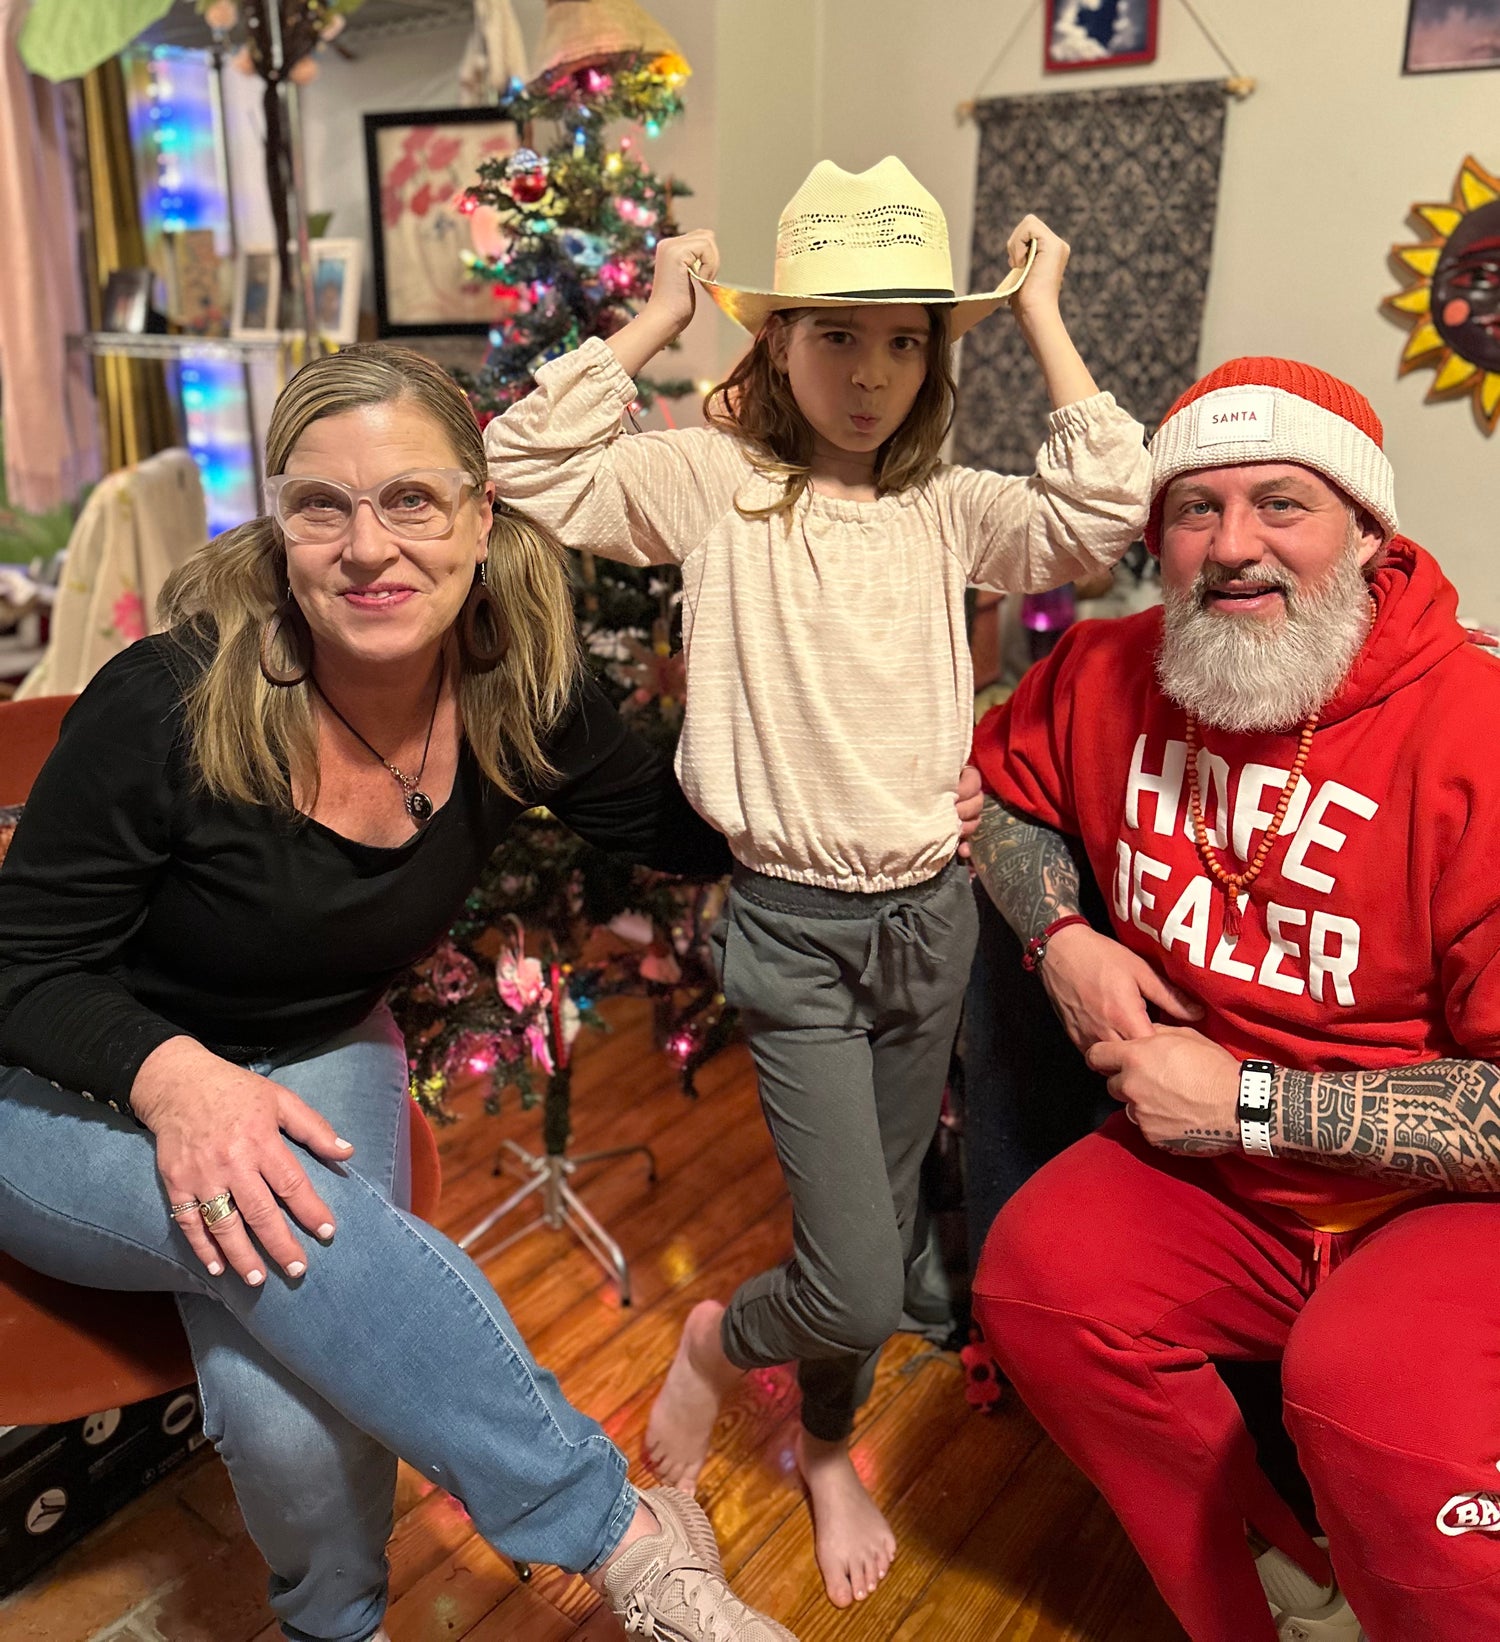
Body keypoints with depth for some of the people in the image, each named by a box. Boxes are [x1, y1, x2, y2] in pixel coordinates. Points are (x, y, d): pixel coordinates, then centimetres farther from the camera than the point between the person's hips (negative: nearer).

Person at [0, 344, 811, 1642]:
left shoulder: (515, 696, -14)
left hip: (318, 1059, 3)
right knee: (289, 1229, -36)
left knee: (293, 1422, -24)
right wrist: (173, 1076, -34)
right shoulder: (172, 704, -26)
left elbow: (688, 831, -2)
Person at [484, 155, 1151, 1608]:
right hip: (795, 930, -4)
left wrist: (1044, 326, -2)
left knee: (881, 1230, 19)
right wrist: (653, 323, -7)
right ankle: (718, 1340, 30)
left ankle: (827, 1446, 47)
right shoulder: (715, 481, -2)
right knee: (859, 1290, -6)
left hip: (931, 915, 4)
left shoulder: (947, 508, 6)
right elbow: (527, 468, -11)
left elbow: (1108, 512, -8)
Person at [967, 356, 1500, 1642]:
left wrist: (1246, 1100, -19)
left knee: (1369, 1390, -33)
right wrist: (1062, 936, -1)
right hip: (1206, 1179, 5)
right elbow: (1000, 791, 18)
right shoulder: (1105, 675, -2)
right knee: (1039, 1278, -20)